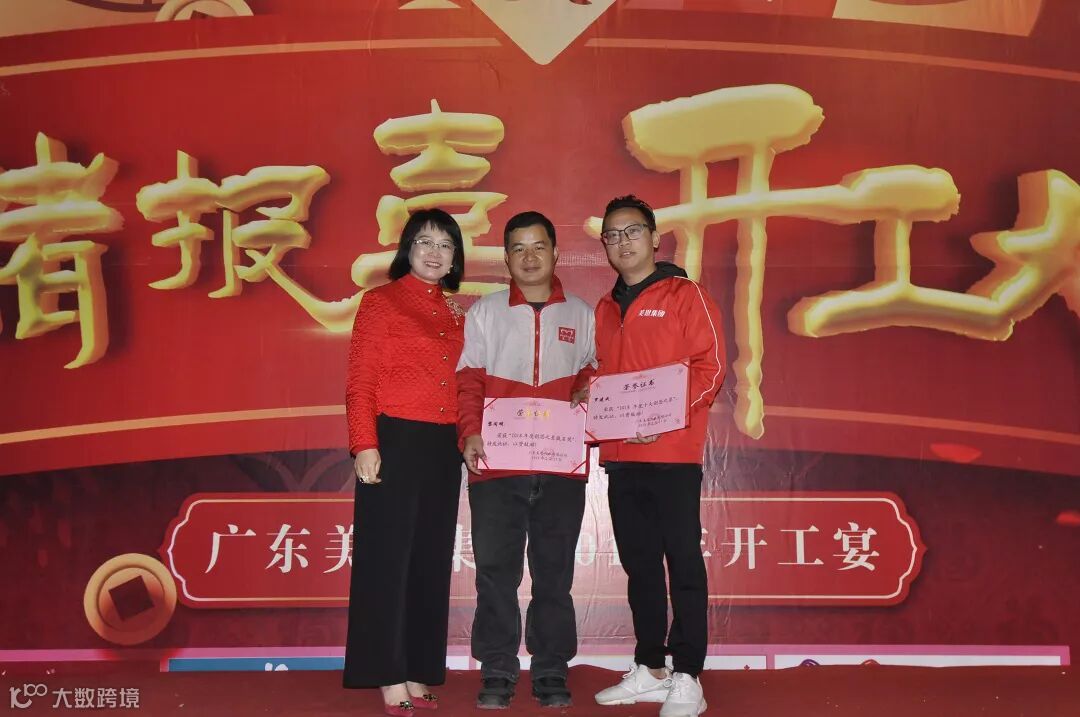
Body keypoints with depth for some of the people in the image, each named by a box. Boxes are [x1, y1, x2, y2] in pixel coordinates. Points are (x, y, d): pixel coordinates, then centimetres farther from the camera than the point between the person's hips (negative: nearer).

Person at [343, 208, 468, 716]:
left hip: (442, 448, 6)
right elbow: (360, 382, -8)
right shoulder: (381, 302, -1)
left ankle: (417, 674, 19)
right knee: (388, 557, -1)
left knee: (431, 561, 9)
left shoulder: (455, 315, 16)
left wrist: (467, 439, 8)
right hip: (394, 442, -6)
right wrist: (365, 444, -17)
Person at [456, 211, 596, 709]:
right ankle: (497, 673, 12)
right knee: (496, 571, 1)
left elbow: (594, 379, 12)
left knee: (554, 572, 6)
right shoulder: (484, 312, 9)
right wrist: (470, 434, -11)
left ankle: (551, 672, 16)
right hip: (496, 464, 0)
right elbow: (468, 382, 3)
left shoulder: (581, 316, 12)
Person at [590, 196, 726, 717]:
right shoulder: (606, 309, 18)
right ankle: (649, 671, 21)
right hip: (620, 456, 6)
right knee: (639, 566, 11)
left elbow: (710, 366, -7)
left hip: (673, 453, -6)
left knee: (683, 563, -3)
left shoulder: (684, 294, 0)